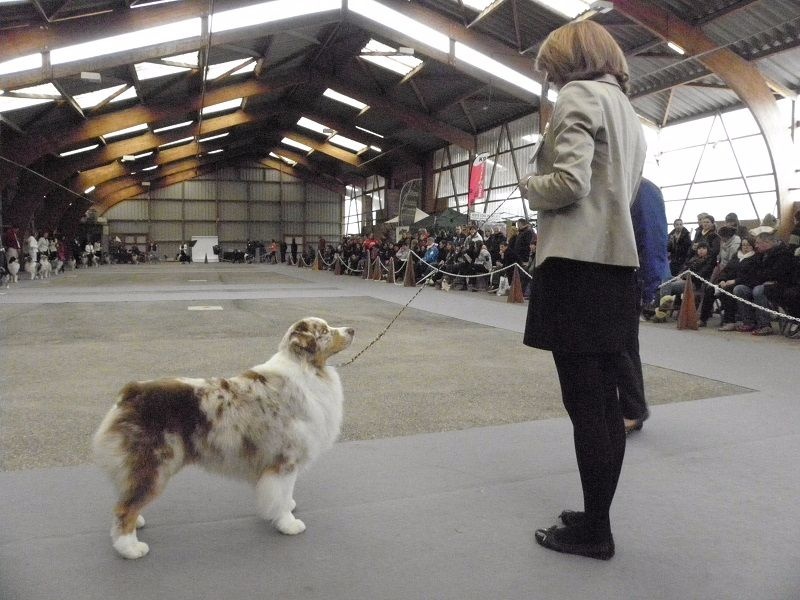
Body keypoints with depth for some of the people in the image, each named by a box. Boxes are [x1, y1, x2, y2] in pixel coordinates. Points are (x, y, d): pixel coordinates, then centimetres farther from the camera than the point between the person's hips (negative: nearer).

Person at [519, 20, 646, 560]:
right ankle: (597, 517, 21)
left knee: (585, 405, -4)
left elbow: (568, 183, -18)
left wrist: (530, 185, 1)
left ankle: (594, 531, 7)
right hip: (616, 264, 9)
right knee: (606, 401, 11)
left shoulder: (579, 95, -4)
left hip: (578, 264, -9)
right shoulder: (629, 113, 23)